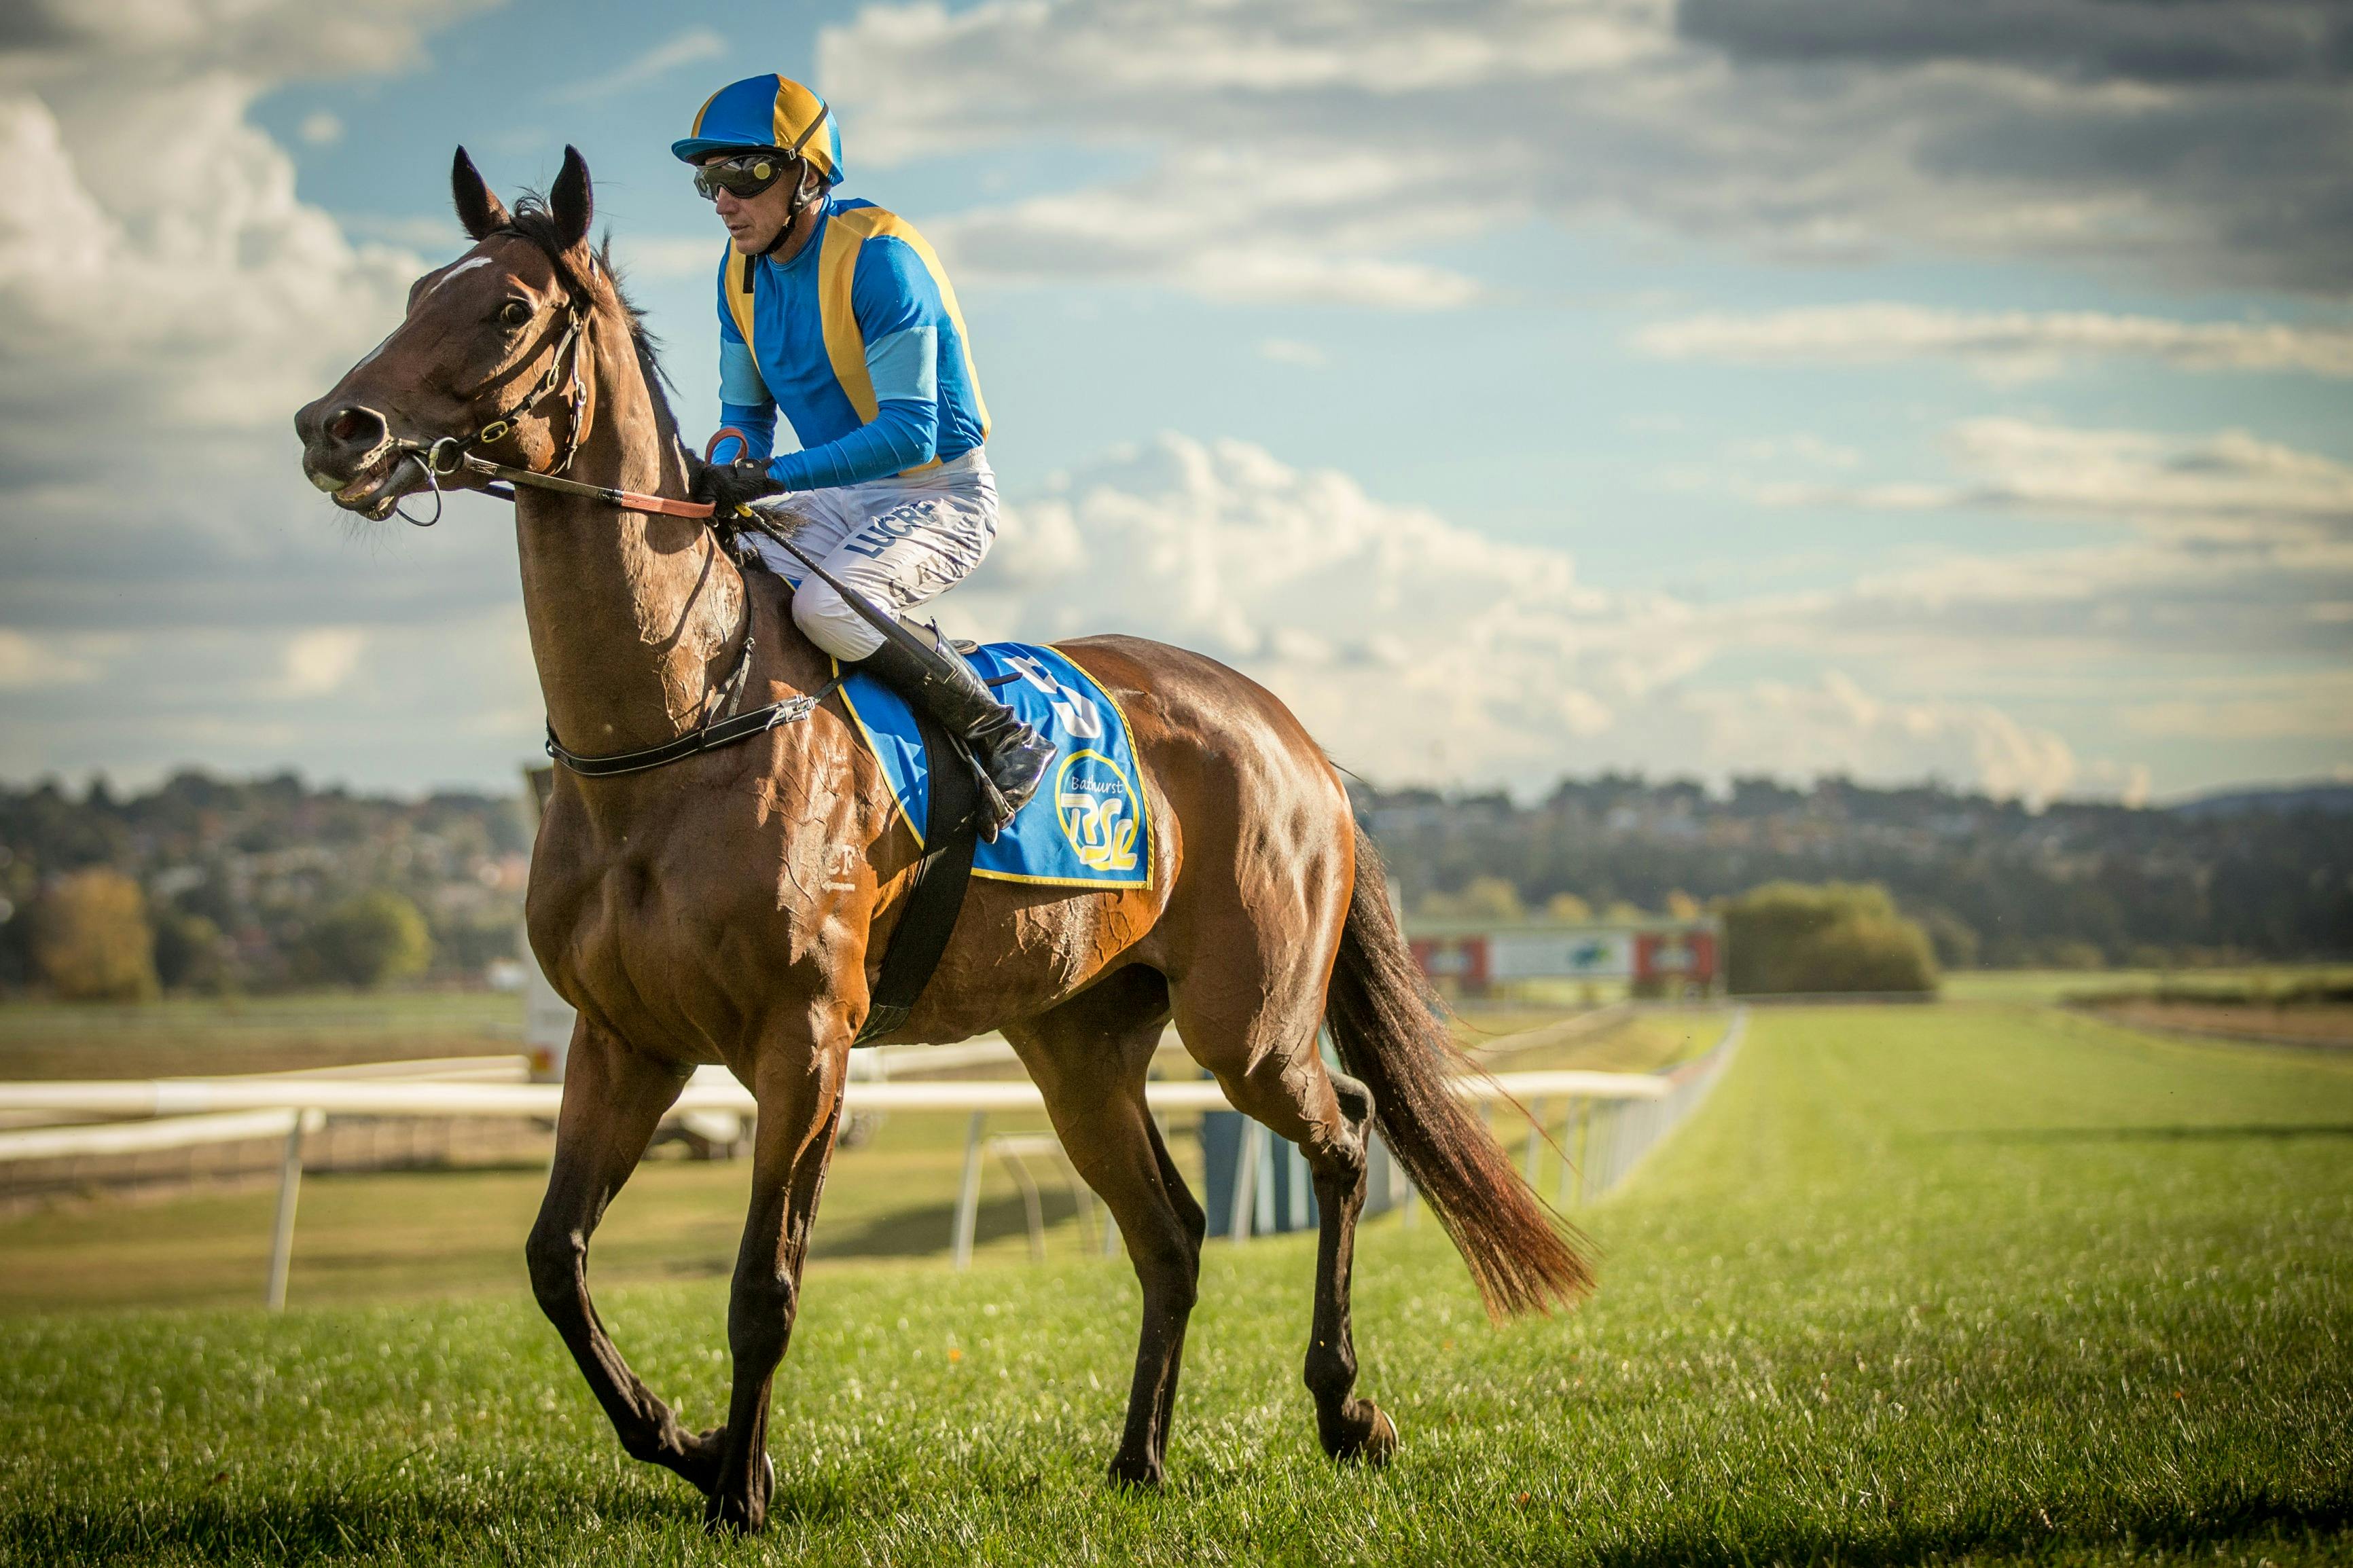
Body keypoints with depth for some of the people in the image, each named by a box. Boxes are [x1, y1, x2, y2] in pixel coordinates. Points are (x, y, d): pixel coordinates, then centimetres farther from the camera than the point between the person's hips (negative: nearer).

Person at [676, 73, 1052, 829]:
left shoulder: (877, 257, -22)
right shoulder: (741, 270, 4)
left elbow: (909, 432, -27)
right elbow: (746, 413, 13)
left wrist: (772, 475, -32)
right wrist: (722, 482, -10)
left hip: (940, 496, -9)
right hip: (840, 498, 9)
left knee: (826, 606, -33)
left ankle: (1005, 739, -17)